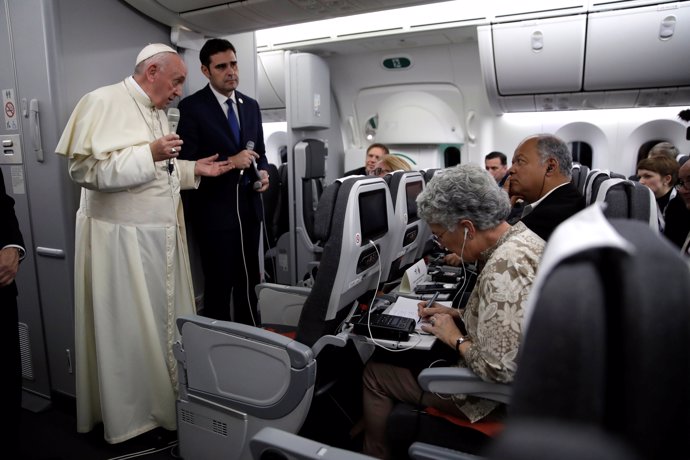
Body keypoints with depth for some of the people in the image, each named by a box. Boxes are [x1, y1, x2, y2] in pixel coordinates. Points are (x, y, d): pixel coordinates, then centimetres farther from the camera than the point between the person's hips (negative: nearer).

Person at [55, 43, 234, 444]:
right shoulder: (103, 102, -12)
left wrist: (195, 169, 8)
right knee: (129, 330, 3)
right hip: (122, 239, -8)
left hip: (162, 236, 9)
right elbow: (85, 168, -21)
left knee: (166, 320, 15)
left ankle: (169, 399, 31)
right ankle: (130, 414, 21)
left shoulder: (158, 112, 15)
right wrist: (150, 153, -25)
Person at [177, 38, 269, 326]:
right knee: (219, 283, 5)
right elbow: (187, 162, -13)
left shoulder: (251, 105, 10)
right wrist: (230, 162, -22)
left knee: (249, 280, 15)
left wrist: (263, 172, -2)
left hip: (248, 206, 6)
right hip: (214, 210, -5)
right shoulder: (192, 106, -7)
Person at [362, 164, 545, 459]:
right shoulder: (524, 238, -2)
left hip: (495, 393, -9)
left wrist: (456, 338, -16)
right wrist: (458, 315, 4)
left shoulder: (503, 268, -32)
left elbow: (498, 370, -33)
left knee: (375, 373, 3)